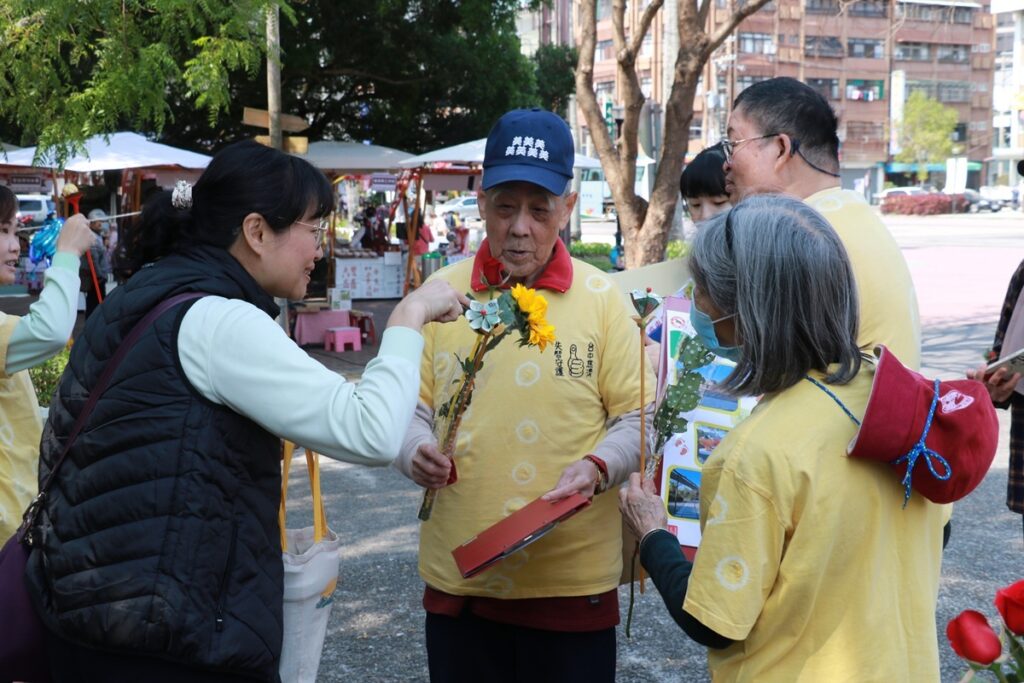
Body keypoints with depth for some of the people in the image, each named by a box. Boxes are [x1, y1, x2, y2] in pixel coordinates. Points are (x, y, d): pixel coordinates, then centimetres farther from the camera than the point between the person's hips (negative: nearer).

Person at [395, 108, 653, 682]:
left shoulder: (602, 298, -3)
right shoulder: (443, 291, 2)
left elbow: (636, 418, 0)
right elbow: (413, 405, 7)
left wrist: (598, 467, -18)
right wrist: (416, 449, -14)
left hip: (574, 579, -1)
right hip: (458, 577, 2)